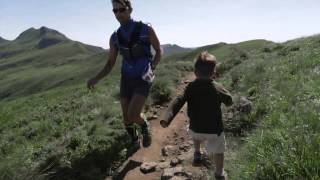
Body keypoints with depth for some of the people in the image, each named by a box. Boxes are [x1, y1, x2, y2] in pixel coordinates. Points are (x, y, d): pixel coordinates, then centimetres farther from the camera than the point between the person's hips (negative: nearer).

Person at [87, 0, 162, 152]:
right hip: (126, 80, 4)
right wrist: (96, 79, -12)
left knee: (133, 115, -18)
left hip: (143, 80, -4)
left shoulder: (146, 29, -11)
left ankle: (145, 128, 18)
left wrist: (151, 69, -14)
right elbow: (110, 64, 5)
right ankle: (134, 141, 35)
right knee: (126, 117, 7)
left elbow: (159, 50, 3)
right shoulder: (115, 37, 1)